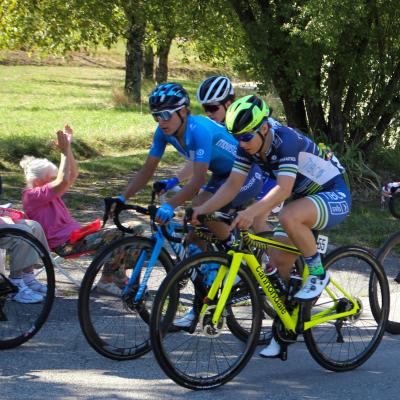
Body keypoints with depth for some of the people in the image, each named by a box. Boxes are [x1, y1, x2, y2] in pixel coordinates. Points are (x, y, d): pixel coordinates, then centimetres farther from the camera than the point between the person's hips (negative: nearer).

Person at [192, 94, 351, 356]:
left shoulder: (286, 140, -30)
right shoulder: (249, 147, -7)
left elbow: (283, 189, -40)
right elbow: (233, 184, -8)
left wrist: (251, 212, -54)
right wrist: (203, 209, -23)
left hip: (336, 196, -8)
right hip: (305, 199, 9)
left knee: (288, 217, -37)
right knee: (278, 265, -2)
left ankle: (319, 274, -16)